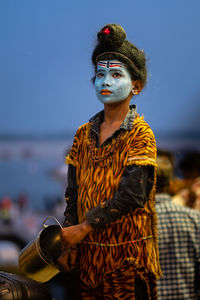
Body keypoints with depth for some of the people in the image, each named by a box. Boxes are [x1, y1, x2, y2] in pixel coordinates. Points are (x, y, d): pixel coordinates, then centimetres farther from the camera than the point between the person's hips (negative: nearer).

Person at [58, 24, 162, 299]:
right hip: (89, 251, 5)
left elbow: (132, 194, -16)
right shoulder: (84, 134, 9)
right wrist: (67, 244, -1)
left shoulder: (140, 134, -7)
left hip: (128, 255, -4)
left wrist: (83, 227, -16)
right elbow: (73, 193, 9)